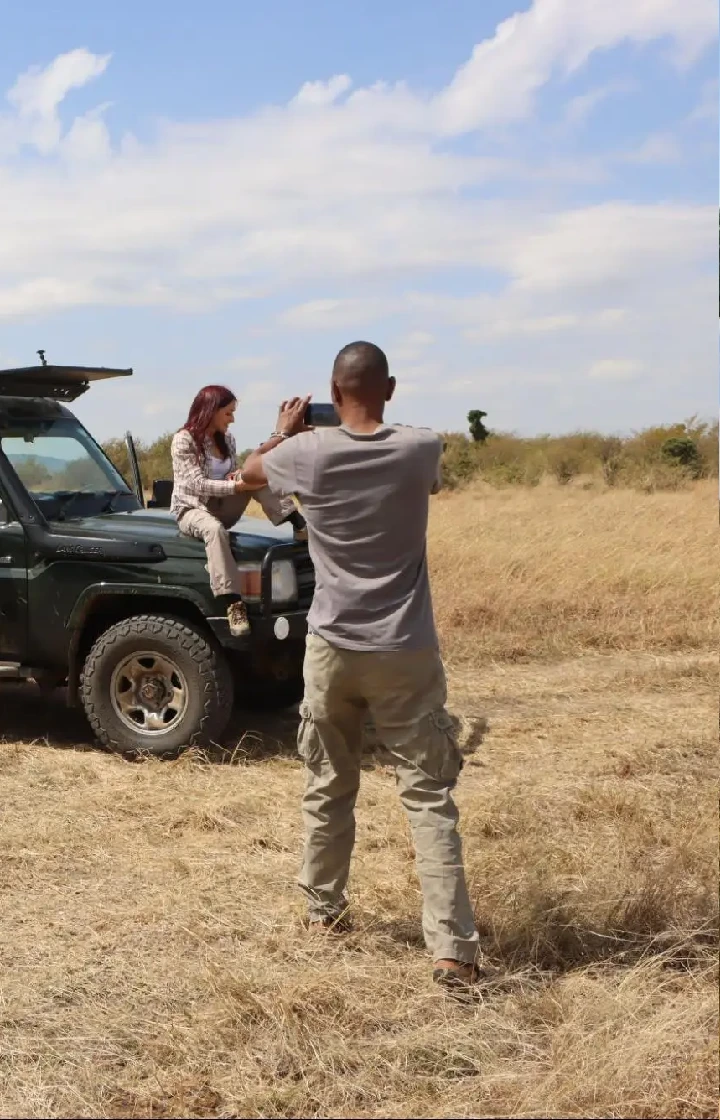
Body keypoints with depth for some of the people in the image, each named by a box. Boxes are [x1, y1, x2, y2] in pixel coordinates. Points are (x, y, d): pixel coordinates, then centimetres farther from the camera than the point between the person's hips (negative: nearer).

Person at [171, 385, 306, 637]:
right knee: (215, 530, -42)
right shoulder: (183, 440, -14)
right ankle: (233, 604, -50)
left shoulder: (226, 439, 7)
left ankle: (299, 525, -28)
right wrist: (238, 486, -28)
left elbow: (233, 477, 13)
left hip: (221, 507, 6)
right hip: (192, 508, -6)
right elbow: (198, 484, -22)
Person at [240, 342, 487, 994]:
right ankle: (453, 950, -3)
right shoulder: (421, 449, -7)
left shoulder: (308, 453, -7)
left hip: (332, 649, 1)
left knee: (328, 788, 18)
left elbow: (249, 472, 15)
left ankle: (324, 910, 34)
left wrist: (285, 431, 33)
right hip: (405, 653, -1)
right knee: (429, 799, 1)